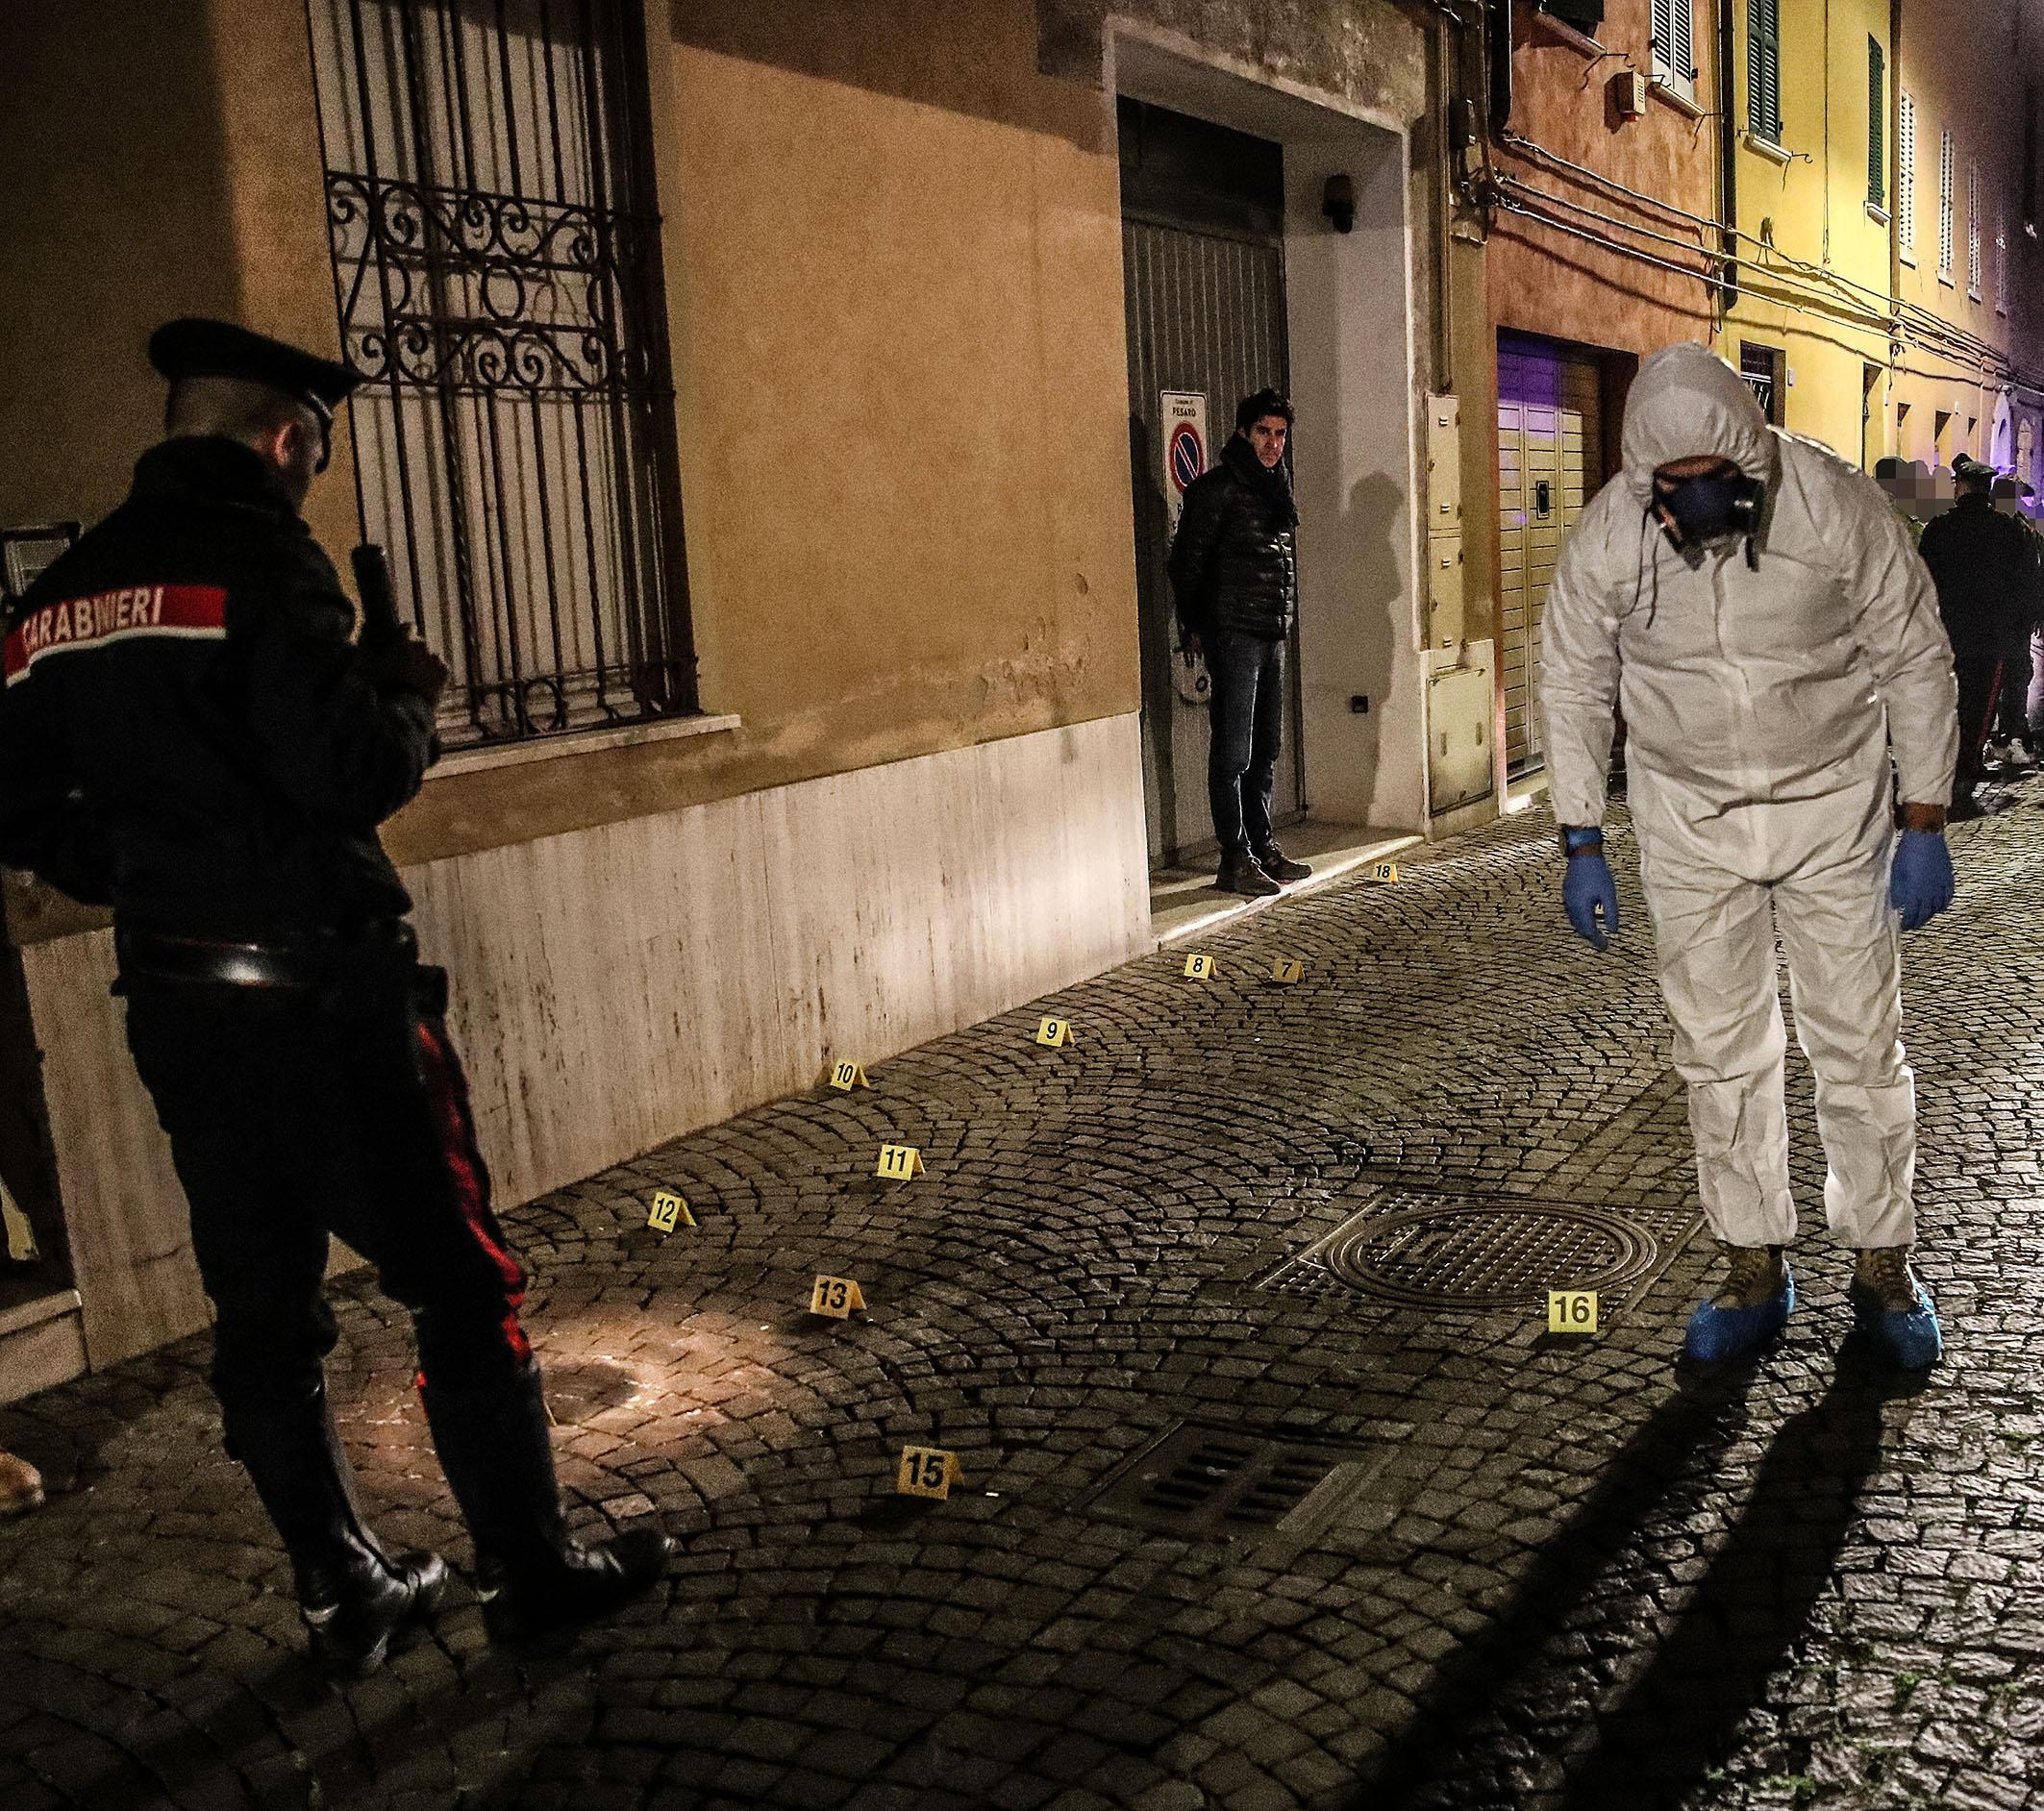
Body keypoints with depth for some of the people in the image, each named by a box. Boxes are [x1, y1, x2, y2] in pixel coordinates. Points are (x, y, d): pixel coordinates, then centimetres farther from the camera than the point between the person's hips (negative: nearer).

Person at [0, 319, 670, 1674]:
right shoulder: (255, 560, -14)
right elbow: (353, 771, -24)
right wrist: (409, 695, -5)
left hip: (176, 1003, 8)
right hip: (319, 995, -8)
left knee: (264, 1310, 15)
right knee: (461, 1284, 5)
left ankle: (345, 1594, 27)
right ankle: (536, 1572, 16)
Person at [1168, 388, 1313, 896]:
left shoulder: (1275, 488, 16)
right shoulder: (1216, 489, -8)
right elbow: (1187, 562, -8)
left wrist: (1284, 618, 19)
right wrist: (1194, 628, -5)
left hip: (1272, 634, 8)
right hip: (1234, 633, -8)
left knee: (1266, 749, 13)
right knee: (1233, 753, -6)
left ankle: (1262, 847, 22)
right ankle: (1236, 860, -3)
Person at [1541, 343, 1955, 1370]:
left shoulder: (1837, 507, -17)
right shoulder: (1608, 535, -13)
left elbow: (1915, 665, -7)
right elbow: (1573, 688, -1)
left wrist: (1924, 827, -7)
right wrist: (1581, 846, -3)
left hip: (1832, 806, -1)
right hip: (1688, 820, 1)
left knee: (1860, 1045, 3)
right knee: (1719, 1052, 5)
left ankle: (1884, 1267, 19)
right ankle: (1755, 1272, 19)